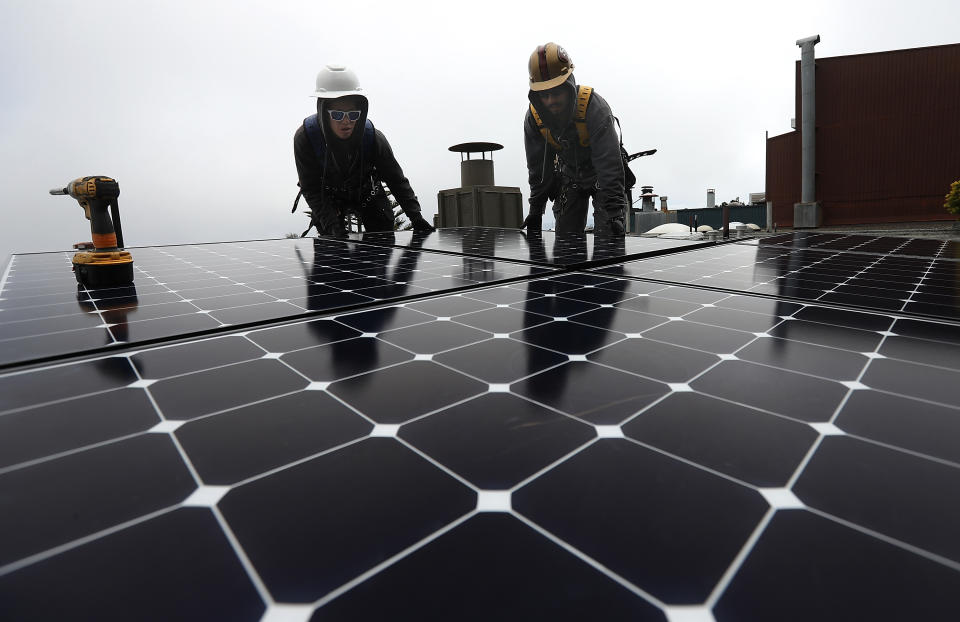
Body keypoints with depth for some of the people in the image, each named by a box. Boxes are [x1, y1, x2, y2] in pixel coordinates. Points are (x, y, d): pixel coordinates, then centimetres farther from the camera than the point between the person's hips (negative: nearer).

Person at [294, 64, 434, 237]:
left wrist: (415, 217, -30)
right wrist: (332, 224, -39)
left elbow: (397, 180, -20)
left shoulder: (373, 138, -29)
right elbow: (311, 190, -26)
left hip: (367, 194, 1)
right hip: (329, 198, -1)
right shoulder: (304, 138, -31)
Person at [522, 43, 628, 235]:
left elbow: (609, 164, -37)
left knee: (606, 237, -14)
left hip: (603, 176, -4)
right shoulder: (533, 118, -18)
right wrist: (536, 209, -5)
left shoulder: (594, 106, -32)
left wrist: (615, 213, -43)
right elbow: (538, 168, -6)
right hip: (570, 178, 4)